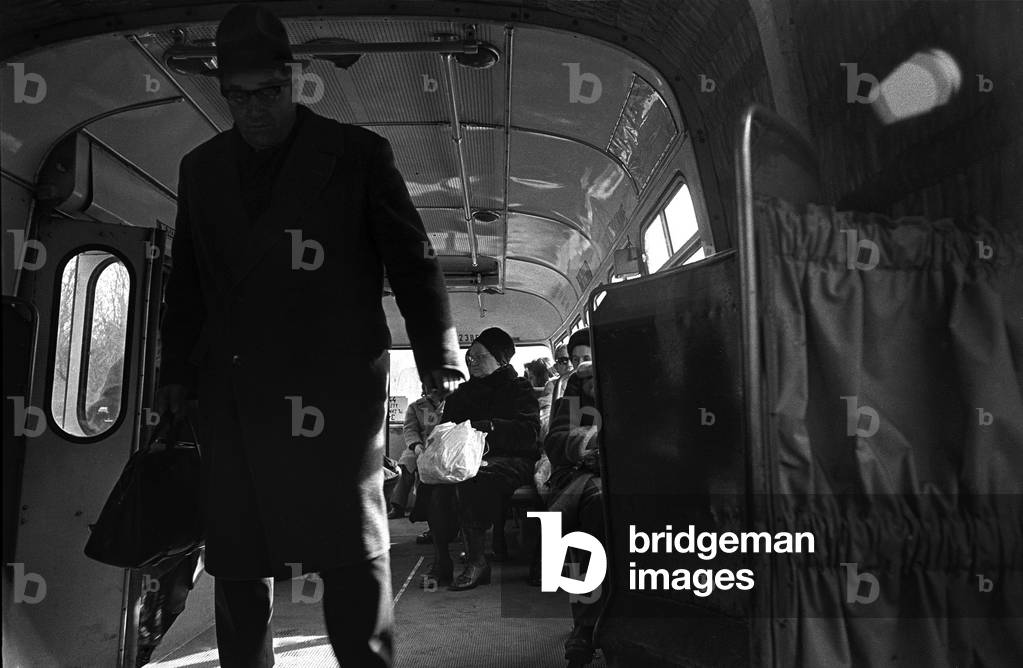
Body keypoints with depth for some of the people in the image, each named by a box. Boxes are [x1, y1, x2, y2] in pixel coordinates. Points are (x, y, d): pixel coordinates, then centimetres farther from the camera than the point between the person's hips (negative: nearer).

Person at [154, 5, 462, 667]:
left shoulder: (358, 154, 2)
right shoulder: (200, 167, 16)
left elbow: (414, 262, 0)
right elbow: (187, 281, 20)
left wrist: (442, 364, -5)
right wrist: (176, 373, 13)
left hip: (333, 390, -4)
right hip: (232, 400, 5)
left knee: (351, 553, -2)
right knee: (236, 562, 12)